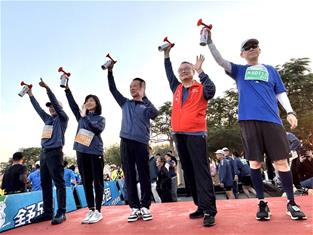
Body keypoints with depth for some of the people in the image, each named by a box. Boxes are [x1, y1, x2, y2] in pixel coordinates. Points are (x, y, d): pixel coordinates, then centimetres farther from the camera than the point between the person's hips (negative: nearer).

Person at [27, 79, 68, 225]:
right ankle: (47, 212, 15)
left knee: (59, 183, -7)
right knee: (45, 184, 8)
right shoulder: (48, 119, 21)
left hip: (55, 152, -8)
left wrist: (47, 88, -14)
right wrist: (30, 95, 23)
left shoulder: (62, 118, 3)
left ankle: (61, 213, -5)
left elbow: (56, 103, -8)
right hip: (44, 152, 8)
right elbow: (38, 108, 25)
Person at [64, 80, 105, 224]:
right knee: (86, 182, 8)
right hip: (81, 151, 4)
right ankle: (90, 210, 17)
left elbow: (97, 129, -13)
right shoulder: (81, 116, 16)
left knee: (97, 182, 0)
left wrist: (85, 117, -12)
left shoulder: (100, 118, 6)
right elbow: (72, 103, 7)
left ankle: (98, 211, 8)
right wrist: (67, 88, 0)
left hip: (95, 152, -4)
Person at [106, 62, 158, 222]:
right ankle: (134, 207, 11)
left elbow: (155, 114, -13)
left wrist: (144, 97, -12)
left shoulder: (147, 106, 9)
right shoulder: (125, 103, 18)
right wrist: (110, 70, 9)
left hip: (141, 143, -3)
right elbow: (112, 89, 15)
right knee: (129, 176, 3)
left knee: (144, 176, 1)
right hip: (126, 142, 3)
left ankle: (145, 206, 11)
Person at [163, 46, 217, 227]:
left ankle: (209, 210, -2)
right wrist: (167, 54, 16)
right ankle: (201, 207, 19)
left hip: (196, 134, -5)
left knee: (201, 172, -8)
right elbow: (169, 74, 20)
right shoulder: (177, 89, 18)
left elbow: (211, 90, -16)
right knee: (189, 173, 8)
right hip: (179, 135, 6)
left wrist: (200, 71, -16)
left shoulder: (201, 88, 4)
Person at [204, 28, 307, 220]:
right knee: (255, 163, 0)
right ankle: (262, 203, 12)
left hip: (271, 119, 1)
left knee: (281, 161, -1)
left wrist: (290, 112, 4)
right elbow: (220, 60, 6)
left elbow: (281, 93, 17)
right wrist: (209, 40, -3)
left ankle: (291, 203, 15)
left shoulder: (270, 70, 20)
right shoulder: (238, 71, 17)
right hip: (249, 120, -1)